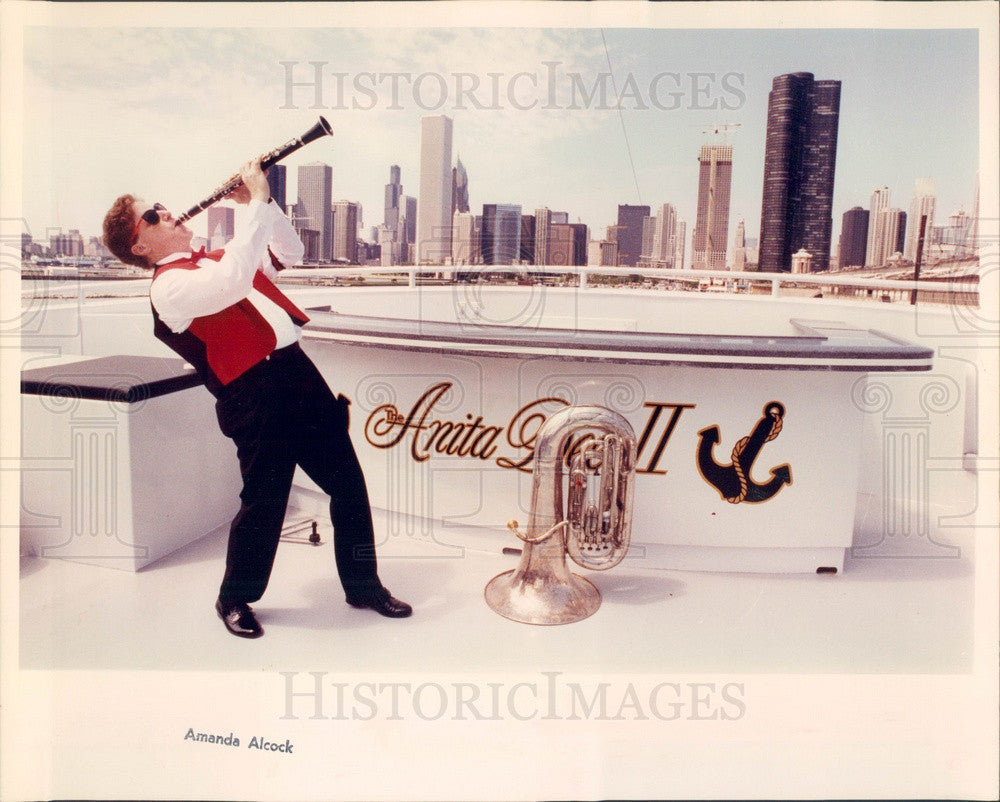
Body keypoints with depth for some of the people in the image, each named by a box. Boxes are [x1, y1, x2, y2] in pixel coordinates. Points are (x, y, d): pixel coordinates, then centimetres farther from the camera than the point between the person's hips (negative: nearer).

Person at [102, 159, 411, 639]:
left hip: (300, 371, 8)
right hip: (255, 396, -8)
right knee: (264, 502, 3)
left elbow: (289, 253, 27)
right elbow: (233, 282, -26)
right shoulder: (168, 286, -7)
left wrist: (262, 201, 12)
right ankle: (234, 599, 29)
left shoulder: (215, 259, 21)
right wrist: (257, 202, -18)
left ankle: (363, 584, 27)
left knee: (349, 484, 10)